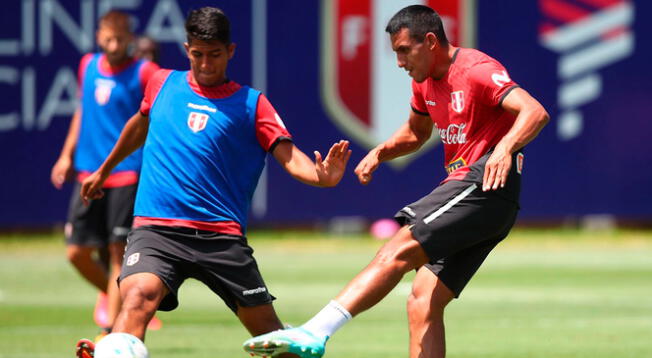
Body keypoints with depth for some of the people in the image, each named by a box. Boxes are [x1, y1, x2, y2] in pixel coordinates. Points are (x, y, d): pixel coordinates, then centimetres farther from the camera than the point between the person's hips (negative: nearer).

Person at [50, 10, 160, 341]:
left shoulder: (144, 73, -6)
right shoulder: (88, 66, 10)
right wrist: (67, 154, 21)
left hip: (126, 174, -5)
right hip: (88, 174, 5)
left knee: (118, 252, -6)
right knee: (77, 252, 3)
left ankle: (109, 331, -1)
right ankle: (109, 292, 32)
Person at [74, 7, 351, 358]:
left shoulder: (251, 104, 5)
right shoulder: (162, 83, 13)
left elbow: (290, 157, -6)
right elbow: (139, 125, 32)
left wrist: (321, 176, -27)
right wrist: (103, 170, 42)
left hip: (221, 235, 0)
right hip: (155, 227, 0)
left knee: (265, 325, 1)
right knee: (138, 296, -29)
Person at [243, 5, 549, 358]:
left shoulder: (477, 70, -11)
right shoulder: (425, 81, 16)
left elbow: (535, 112, -24)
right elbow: (416, 132, 35)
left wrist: (506, 147, -42)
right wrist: (380, 152, 15)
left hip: (485, 186, -9)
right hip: (462, 186, 9)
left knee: (397, 252, -21)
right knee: (422, 303, -1)